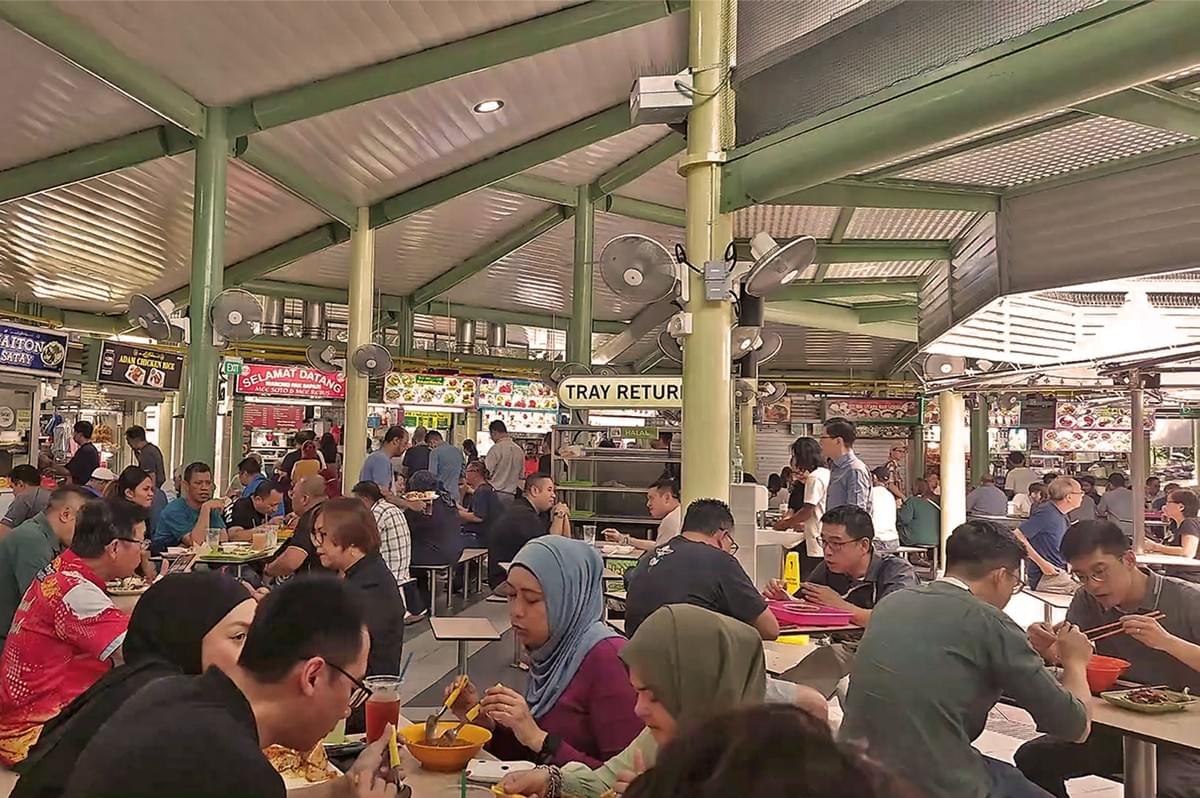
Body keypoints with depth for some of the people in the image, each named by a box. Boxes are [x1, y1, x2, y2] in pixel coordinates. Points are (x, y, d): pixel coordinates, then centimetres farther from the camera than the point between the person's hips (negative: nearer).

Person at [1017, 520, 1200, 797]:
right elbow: (1063, 658, 0)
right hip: (1117, 729, 4)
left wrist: (1167, 641, -30)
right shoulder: (1087, 601, 2)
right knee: (1031, 758, -15)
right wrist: (1046, 647, -22)